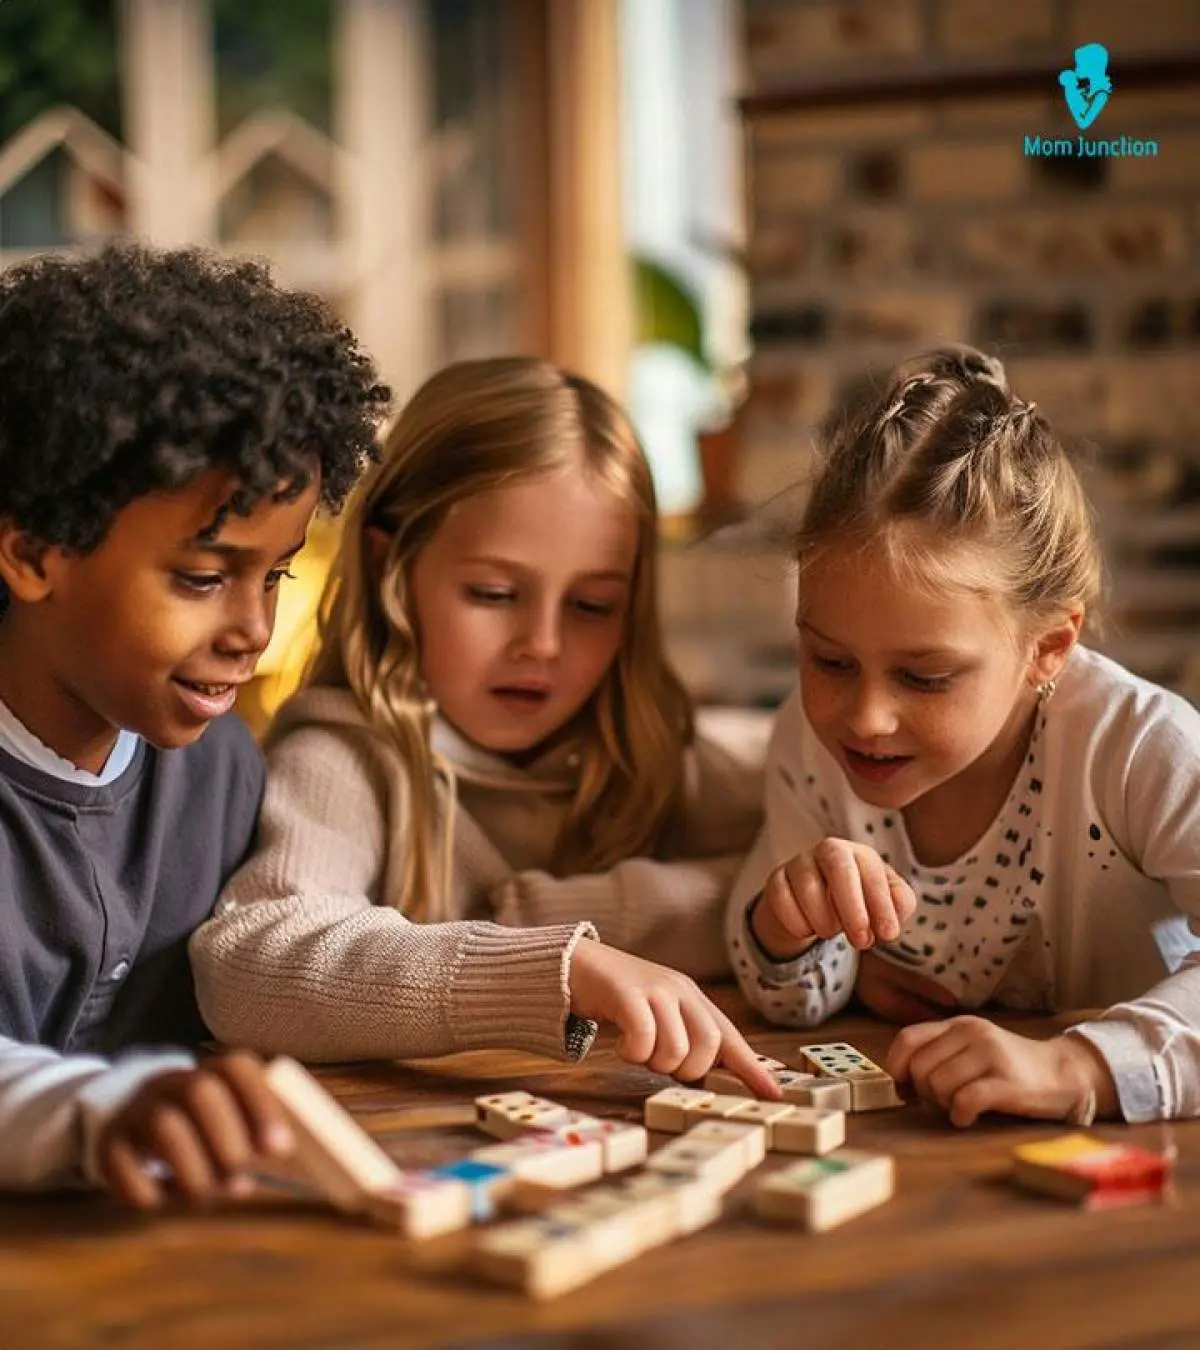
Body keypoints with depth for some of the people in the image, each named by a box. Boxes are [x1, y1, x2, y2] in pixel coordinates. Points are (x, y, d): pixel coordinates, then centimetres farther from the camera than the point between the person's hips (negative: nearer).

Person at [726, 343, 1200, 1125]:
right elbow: (795, 1006, -2)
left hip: (1134, 1154, -3)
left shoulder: (1137, 752, -24)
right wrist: (788, 932, -23)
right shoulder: (814, 740, -10)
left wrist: (1078, 1069, -48)